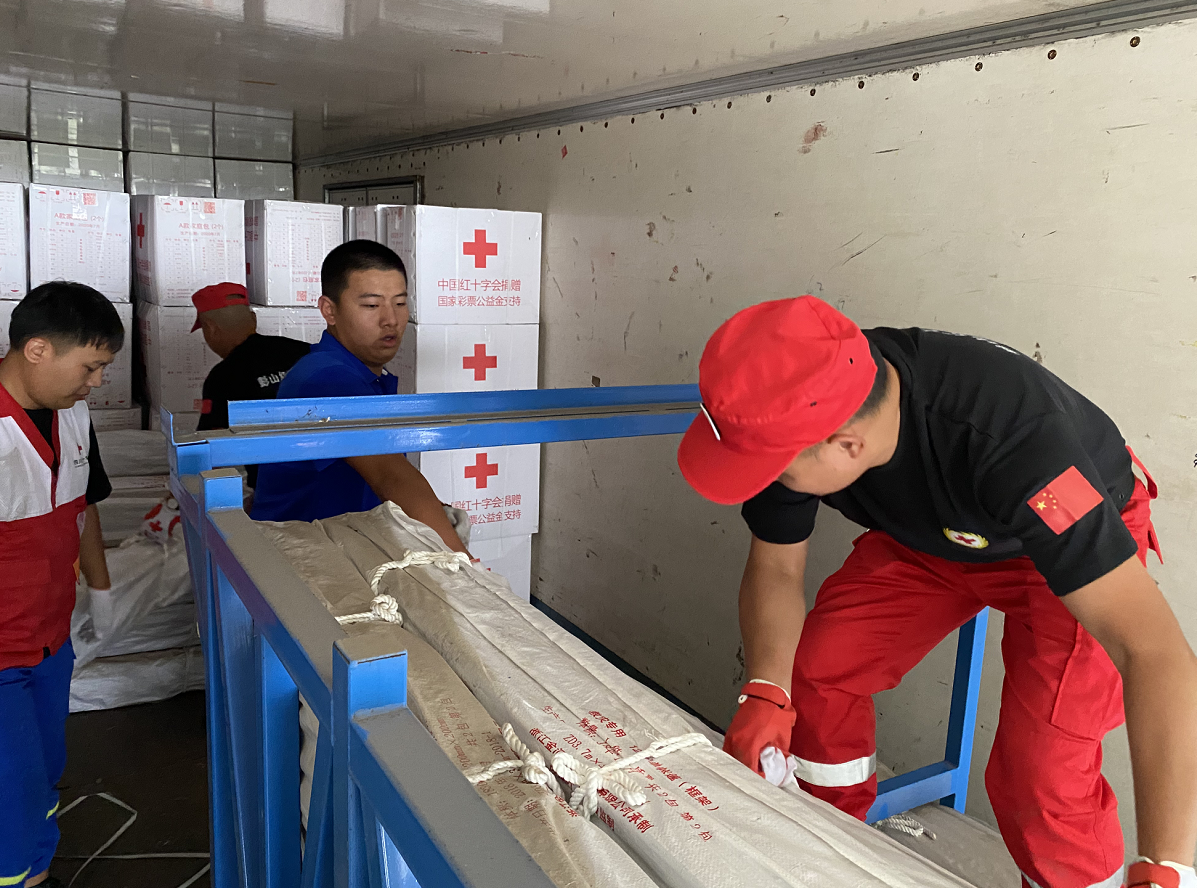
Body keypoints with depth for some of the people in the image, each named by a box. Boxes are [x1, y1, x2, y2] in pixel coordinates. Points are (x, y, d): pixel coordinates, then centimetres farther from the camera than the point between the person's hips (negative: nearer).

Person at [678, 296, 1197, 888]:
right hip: (931, 534, 5)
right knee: (814, 670, -2)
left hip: (1079, 541, -4)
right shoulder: (796, 413, -26)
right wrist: (765, 693, -28)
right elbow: (775, 568, -11)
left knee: (1040, 780, -20)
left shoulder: (1010, 440, -44)